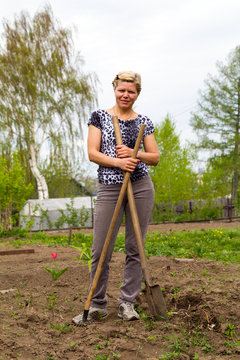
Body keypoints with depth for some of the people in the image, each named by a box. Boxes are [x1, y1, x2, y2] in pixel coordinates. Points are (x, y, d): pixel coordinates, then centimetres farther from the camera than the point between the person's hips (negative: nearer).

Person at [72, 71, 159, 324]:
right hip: (109, 188, -1)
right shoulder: (99, 117, 5)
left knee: (135, 248, 4)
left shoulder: (144, 122, 10)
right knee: (100, 250, -2)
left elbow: (155, 157, 9)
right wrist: (118, 162, -18)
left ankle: (127, 303, 15)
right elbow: (92, 153, -3)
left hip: (141, 187, 2)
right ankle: (97, 305, 12)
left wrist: (134, 153, -10)